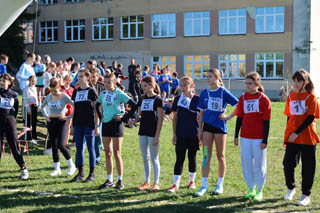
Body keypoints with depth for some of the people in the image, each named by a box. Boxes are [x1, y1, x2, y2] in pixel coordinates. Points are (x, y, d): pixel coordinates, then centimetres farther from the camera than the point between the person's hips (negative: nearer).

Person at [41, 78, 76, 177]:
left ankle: (71, 165, 3)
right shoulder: (49, 96, 7)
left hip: (61, 121, -5)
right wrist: (46, 115, 10)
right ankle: (57, 169, 15)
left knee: (60, 145, -15)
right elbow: (42, 106, 24)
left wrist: (69, 117, -13)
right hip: (51, 122, 6)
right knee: (53, 146, 7)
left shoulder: (64, 96, -8)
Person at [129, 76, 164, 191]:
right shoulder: (142, 99, 11)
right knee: (145, 158, 11)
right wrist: (135, 120, -7)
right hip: (143, 132, 6)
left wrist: (156, 136, -15)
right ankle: (146, 182, 19)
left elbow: (160, 119, -10)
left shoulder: (157, 100, -8)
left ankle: (156, 183, 7)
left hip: (153, 133, -6)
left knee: (154, 158, 0)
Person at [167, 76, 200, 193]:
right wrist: (174, 134, 3)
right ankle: (175, 184, 1)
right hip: (181, 135, 1)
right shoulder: (178, 99, 5)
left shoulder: (197, 99, -2)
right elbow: (175, 117, 7)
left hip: (193, 134, -1)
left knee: (192, 158, 10)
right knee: (179, 159, 0)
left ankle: (192, 181, 26)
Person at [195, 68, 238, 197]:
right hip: (207, 126, 4)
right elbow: (201, 112, 10)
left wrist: (229, 116, -10)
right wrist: (200, 129, 6)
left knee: (220, 156, 6)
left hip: (220, 127, -3)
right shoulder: (204, 93, 7)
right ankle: (204, 186, 4)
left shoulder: (223, 92, -5)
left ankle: (220, 185, 16)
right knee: (206, 156, 2)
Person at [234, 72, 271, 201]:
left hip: (259, 137, -4)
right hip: (245, 137, 4)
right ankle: (251, 189, 22)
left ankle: (259, 191, 17)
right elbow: (239, 118, 10)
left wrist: (265, 140, -9)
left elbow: (266, 121, -6)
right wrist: (236, 135, 8)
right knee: (246, 163, 8)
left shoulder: (263, 99, -7)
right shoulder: (243, 98, 6)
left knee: (259, 164, 4)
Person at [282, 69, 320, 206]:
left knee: (308, 167, 3)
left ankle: (306, 195, 15)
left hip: (308, 138, -4)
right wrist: (287, 136, 13)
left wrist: (297, 133, -18)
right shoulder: (291, 96, 9)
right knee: (288, 164, 0)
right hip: (292, 138, 4)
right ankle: (290, 188, 24)